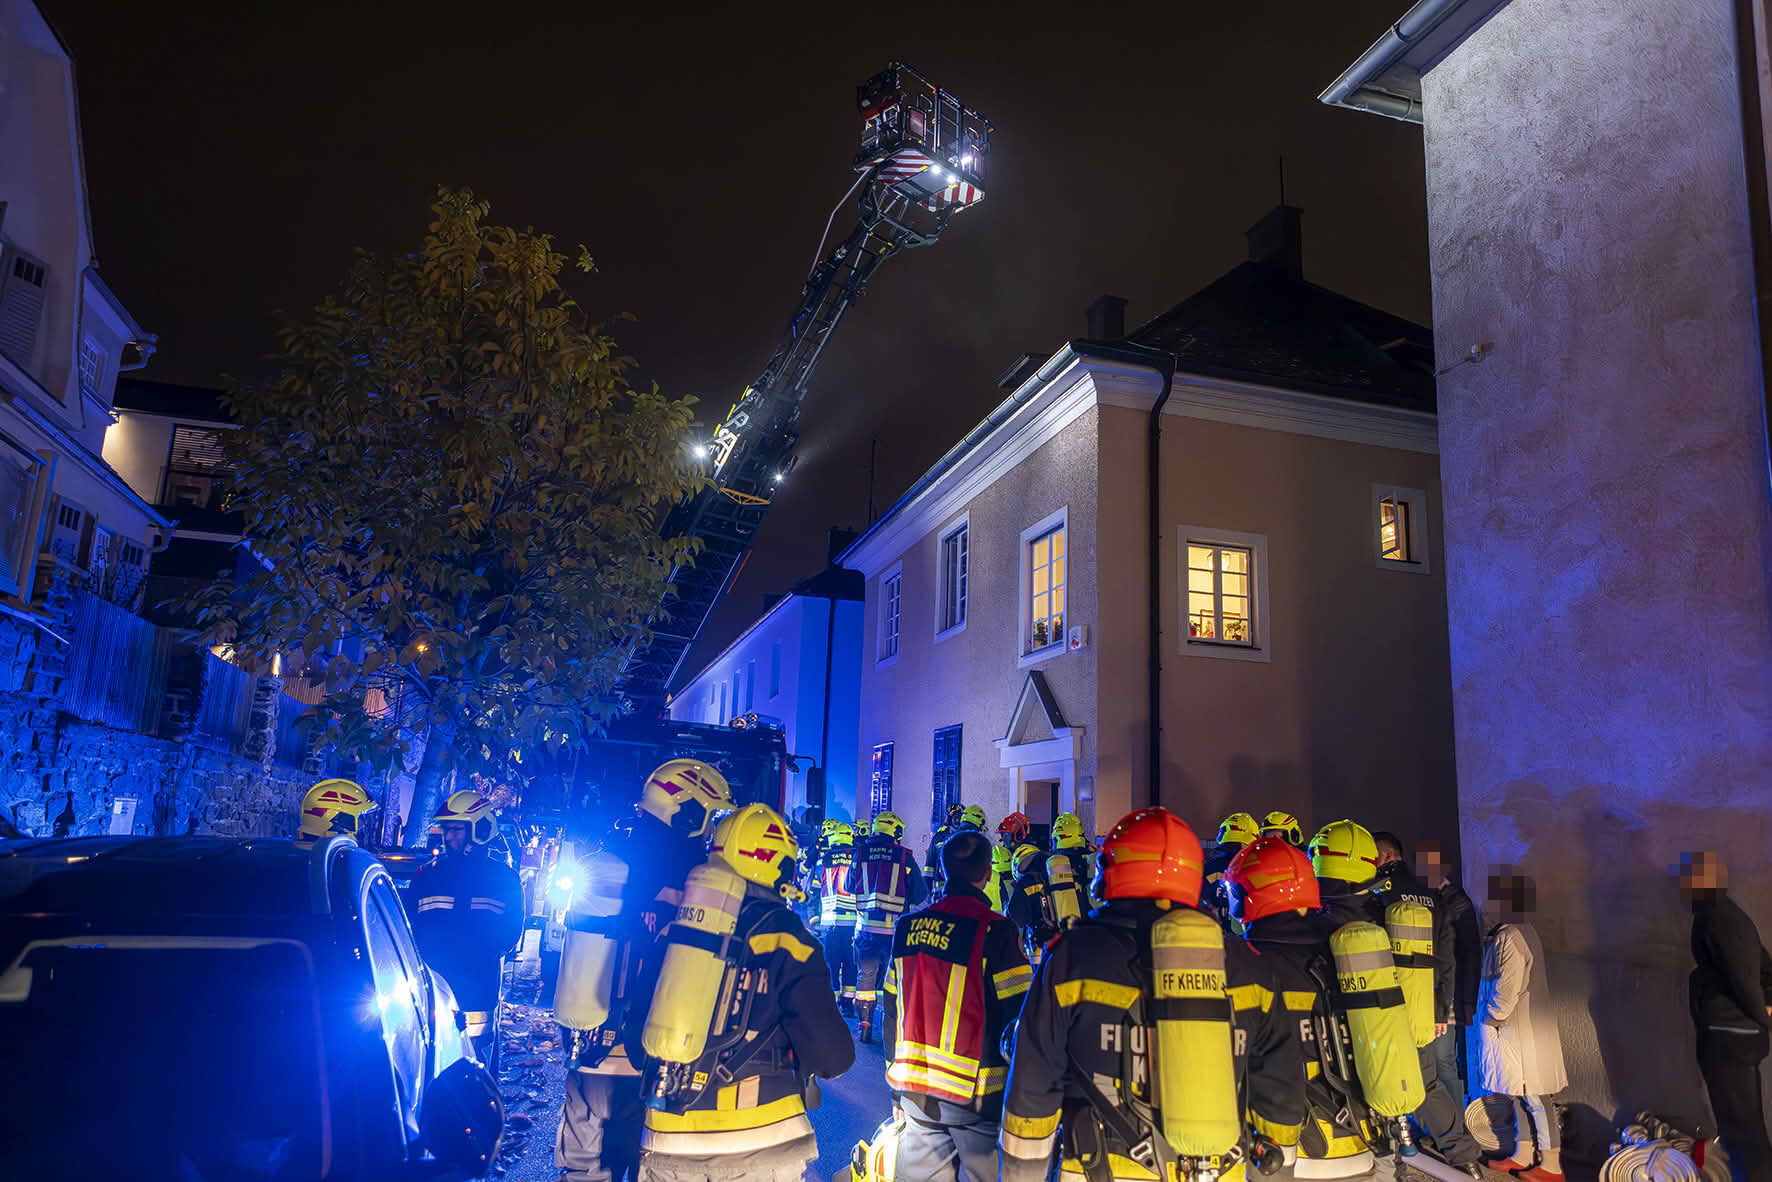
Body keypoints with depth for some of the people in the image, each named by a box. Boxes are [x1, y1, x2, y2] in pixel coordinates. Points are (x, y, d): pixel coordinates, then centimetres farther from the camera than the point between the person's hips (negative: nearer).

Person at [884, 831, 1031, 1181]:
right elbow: (1019, 1018, -13)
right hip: (976, 1098, -5)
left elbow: (892, 1013, 10)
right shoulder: (995, 931, -14)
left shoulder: (908, 927, 3)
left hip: (915, 1092, 5)